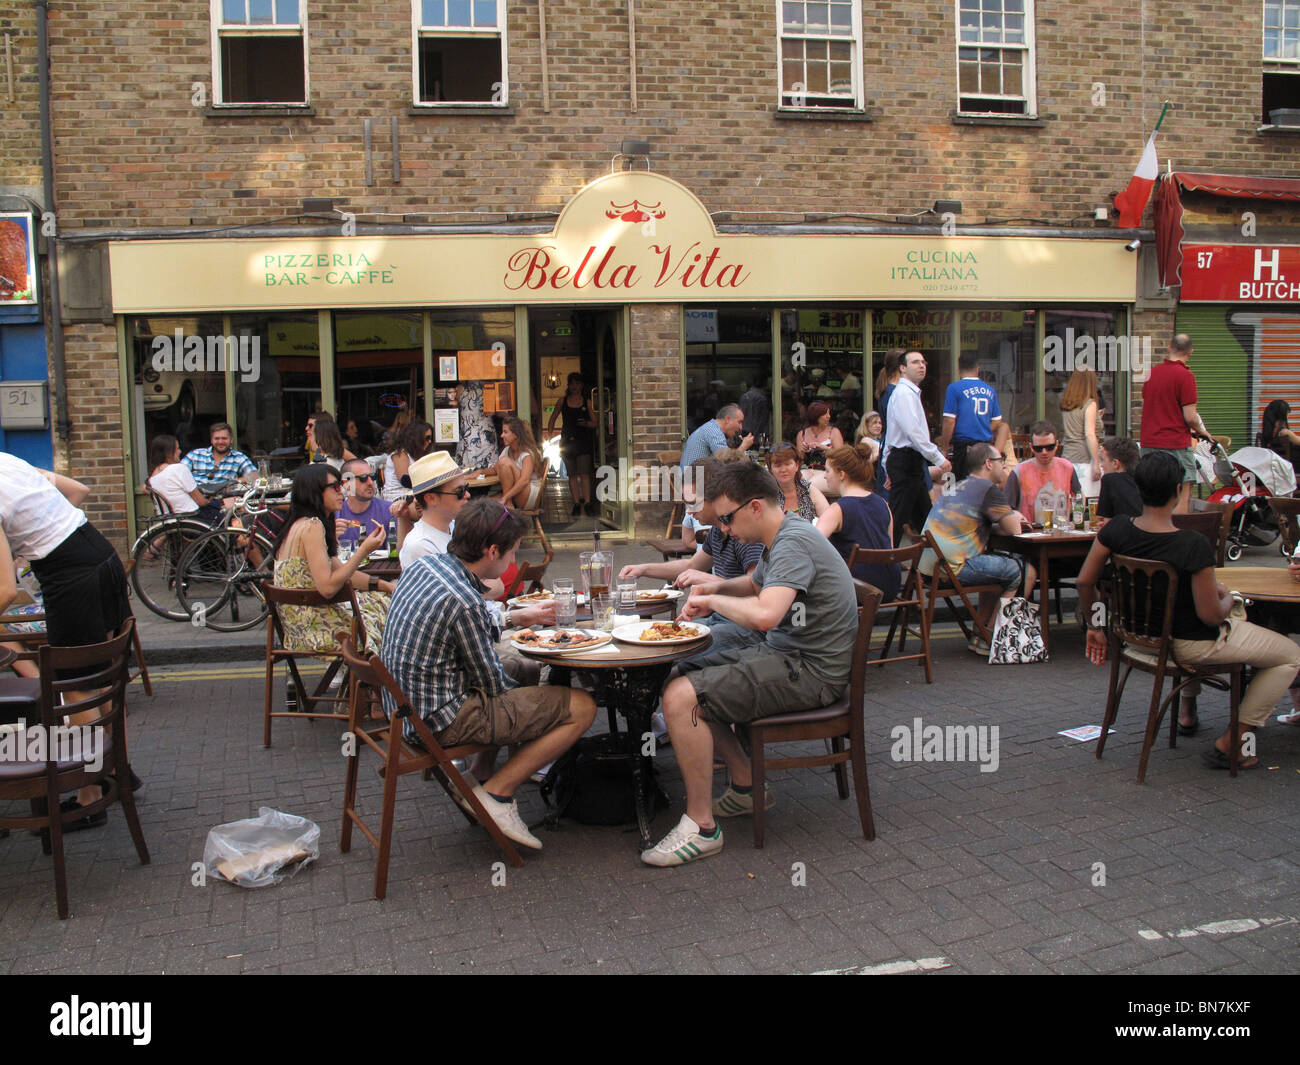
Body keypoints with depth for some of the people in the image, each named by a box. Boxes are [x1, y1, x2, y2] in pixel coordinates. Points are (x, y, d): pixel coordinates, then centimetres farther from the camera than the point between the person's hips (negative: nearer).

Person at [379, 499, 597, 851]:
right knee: (582, 707, -9)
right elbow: (492, 681, -13)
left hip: (405, 704, 10)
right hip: (441, 719, -10)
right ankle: (496, 793, -2)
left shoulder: (424, 565, 2)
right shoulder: (464, 603, -25)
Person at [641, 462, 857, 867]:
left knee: (681, 697, -21)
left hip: (809, 670, -11)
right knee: (685, 674, 17)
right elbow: (757, 584, 32)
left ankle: (701, 826, -9)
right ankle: (746, 787, 20)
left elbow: (764, 615, -36)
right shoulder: (782, 537, 12)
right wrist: (718, 587, 11)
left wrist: (712, 601, -18)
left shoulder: (794, 543, -21)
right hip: (783, 652, 11)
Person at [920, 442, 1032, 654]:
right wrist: (1015, 516, 19)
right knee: (1024, 572, -3)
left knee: (996, 563, 28)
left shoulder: (958, 486, 23)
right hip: (951, 566, -10)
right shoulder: (988, 488, -5)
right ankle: (986, 640, 3)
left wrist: (1012, 519, 21)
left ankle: (980, 634, 26)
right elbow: (1013, 530, -4)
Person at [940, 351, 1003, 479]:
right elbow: (997, 422, 14)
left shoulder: (955, 388, -4)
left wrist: (944, 448, -2)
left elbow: (949, 422, -9)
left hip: (963, 445, -5)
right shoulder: (990, 390, 10)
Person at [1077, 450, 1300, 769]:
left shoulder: (1117, 530, -16)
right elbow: (1211, 615, -24)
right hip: (1192, 646, -7)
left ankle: (1187, 713, 46)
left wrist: (1095, 626, 8)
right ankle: (1230, 743, 12)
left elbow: (1085, 582, -7)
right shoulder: (1193, 545, -31)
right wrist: (1227, 598, -1)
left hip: (1140, 632, 7)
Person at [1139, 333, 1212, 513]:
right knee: (1183, 496, -2)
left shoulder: (1152, 373, 10)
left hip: (1148, 443, 7)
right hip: (1176, 444, -6)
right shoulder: (1185, 376, -10)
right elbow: (1190, 417, -13)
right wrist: (1201, 431, 6)